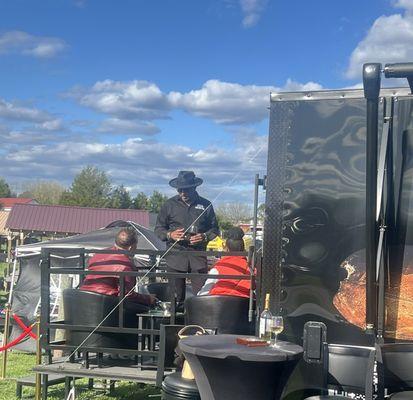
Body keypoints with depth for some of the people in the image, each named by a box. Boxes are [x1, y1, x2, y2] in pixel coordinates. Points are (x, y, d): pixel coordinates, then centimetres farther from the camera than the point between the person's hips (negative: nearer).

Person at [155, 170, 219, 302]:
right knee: (176, 296, 2)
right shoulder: (169, 204, 6)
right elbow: (159, 228, 12)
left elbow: (214, 229, 15)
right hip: (175, 255, 0)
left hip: (198, 255, 0)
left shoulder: (205, 205, 7)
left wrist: (204, 237, -6)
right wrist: (169, 235, -9)